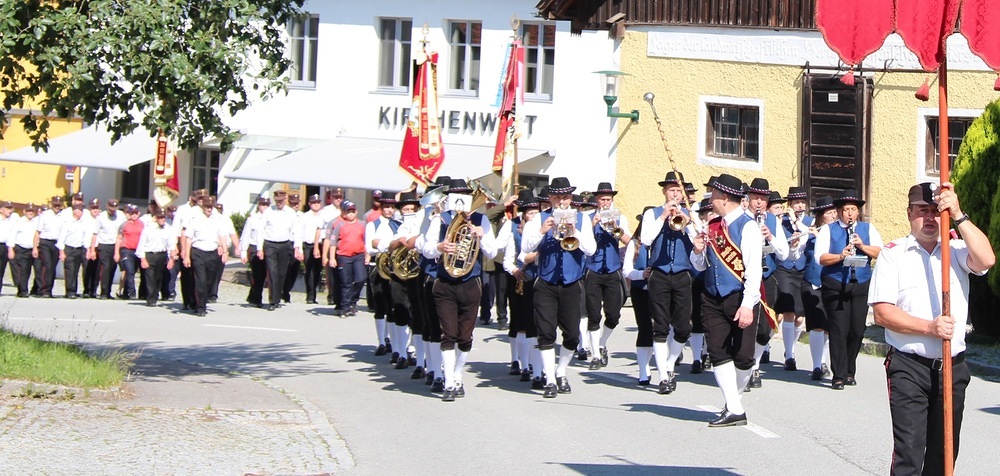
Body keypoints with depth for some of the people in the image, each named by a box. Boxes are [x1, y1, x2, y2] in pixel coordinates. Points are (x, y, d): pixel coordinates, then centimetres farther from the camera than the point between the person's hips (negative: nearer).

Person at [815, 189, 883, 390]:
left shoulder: (868, 229, 12)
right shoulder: (828, 230, 5)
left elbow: (880, 252, -3)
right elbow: (820, 258, -7)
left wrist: (863, 246, -20)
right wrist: (840, 256, -24)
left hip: (861, 286, 3)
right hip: (835, 287, -3)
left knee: (857, 331, 3)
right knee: (839, 331, -7)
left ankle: (849, 371, 20)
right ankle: (839, 376, -3)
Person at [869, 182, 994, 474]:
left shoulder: (955, 249, 7)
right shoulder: (893, 253, 0)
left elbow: (986, 260, -15)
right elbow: (883, 313, -7)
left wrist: (958, 215, -18)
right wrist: (929, 328, -18)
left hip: (953, 365, 3)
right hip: (909, 366, -3)